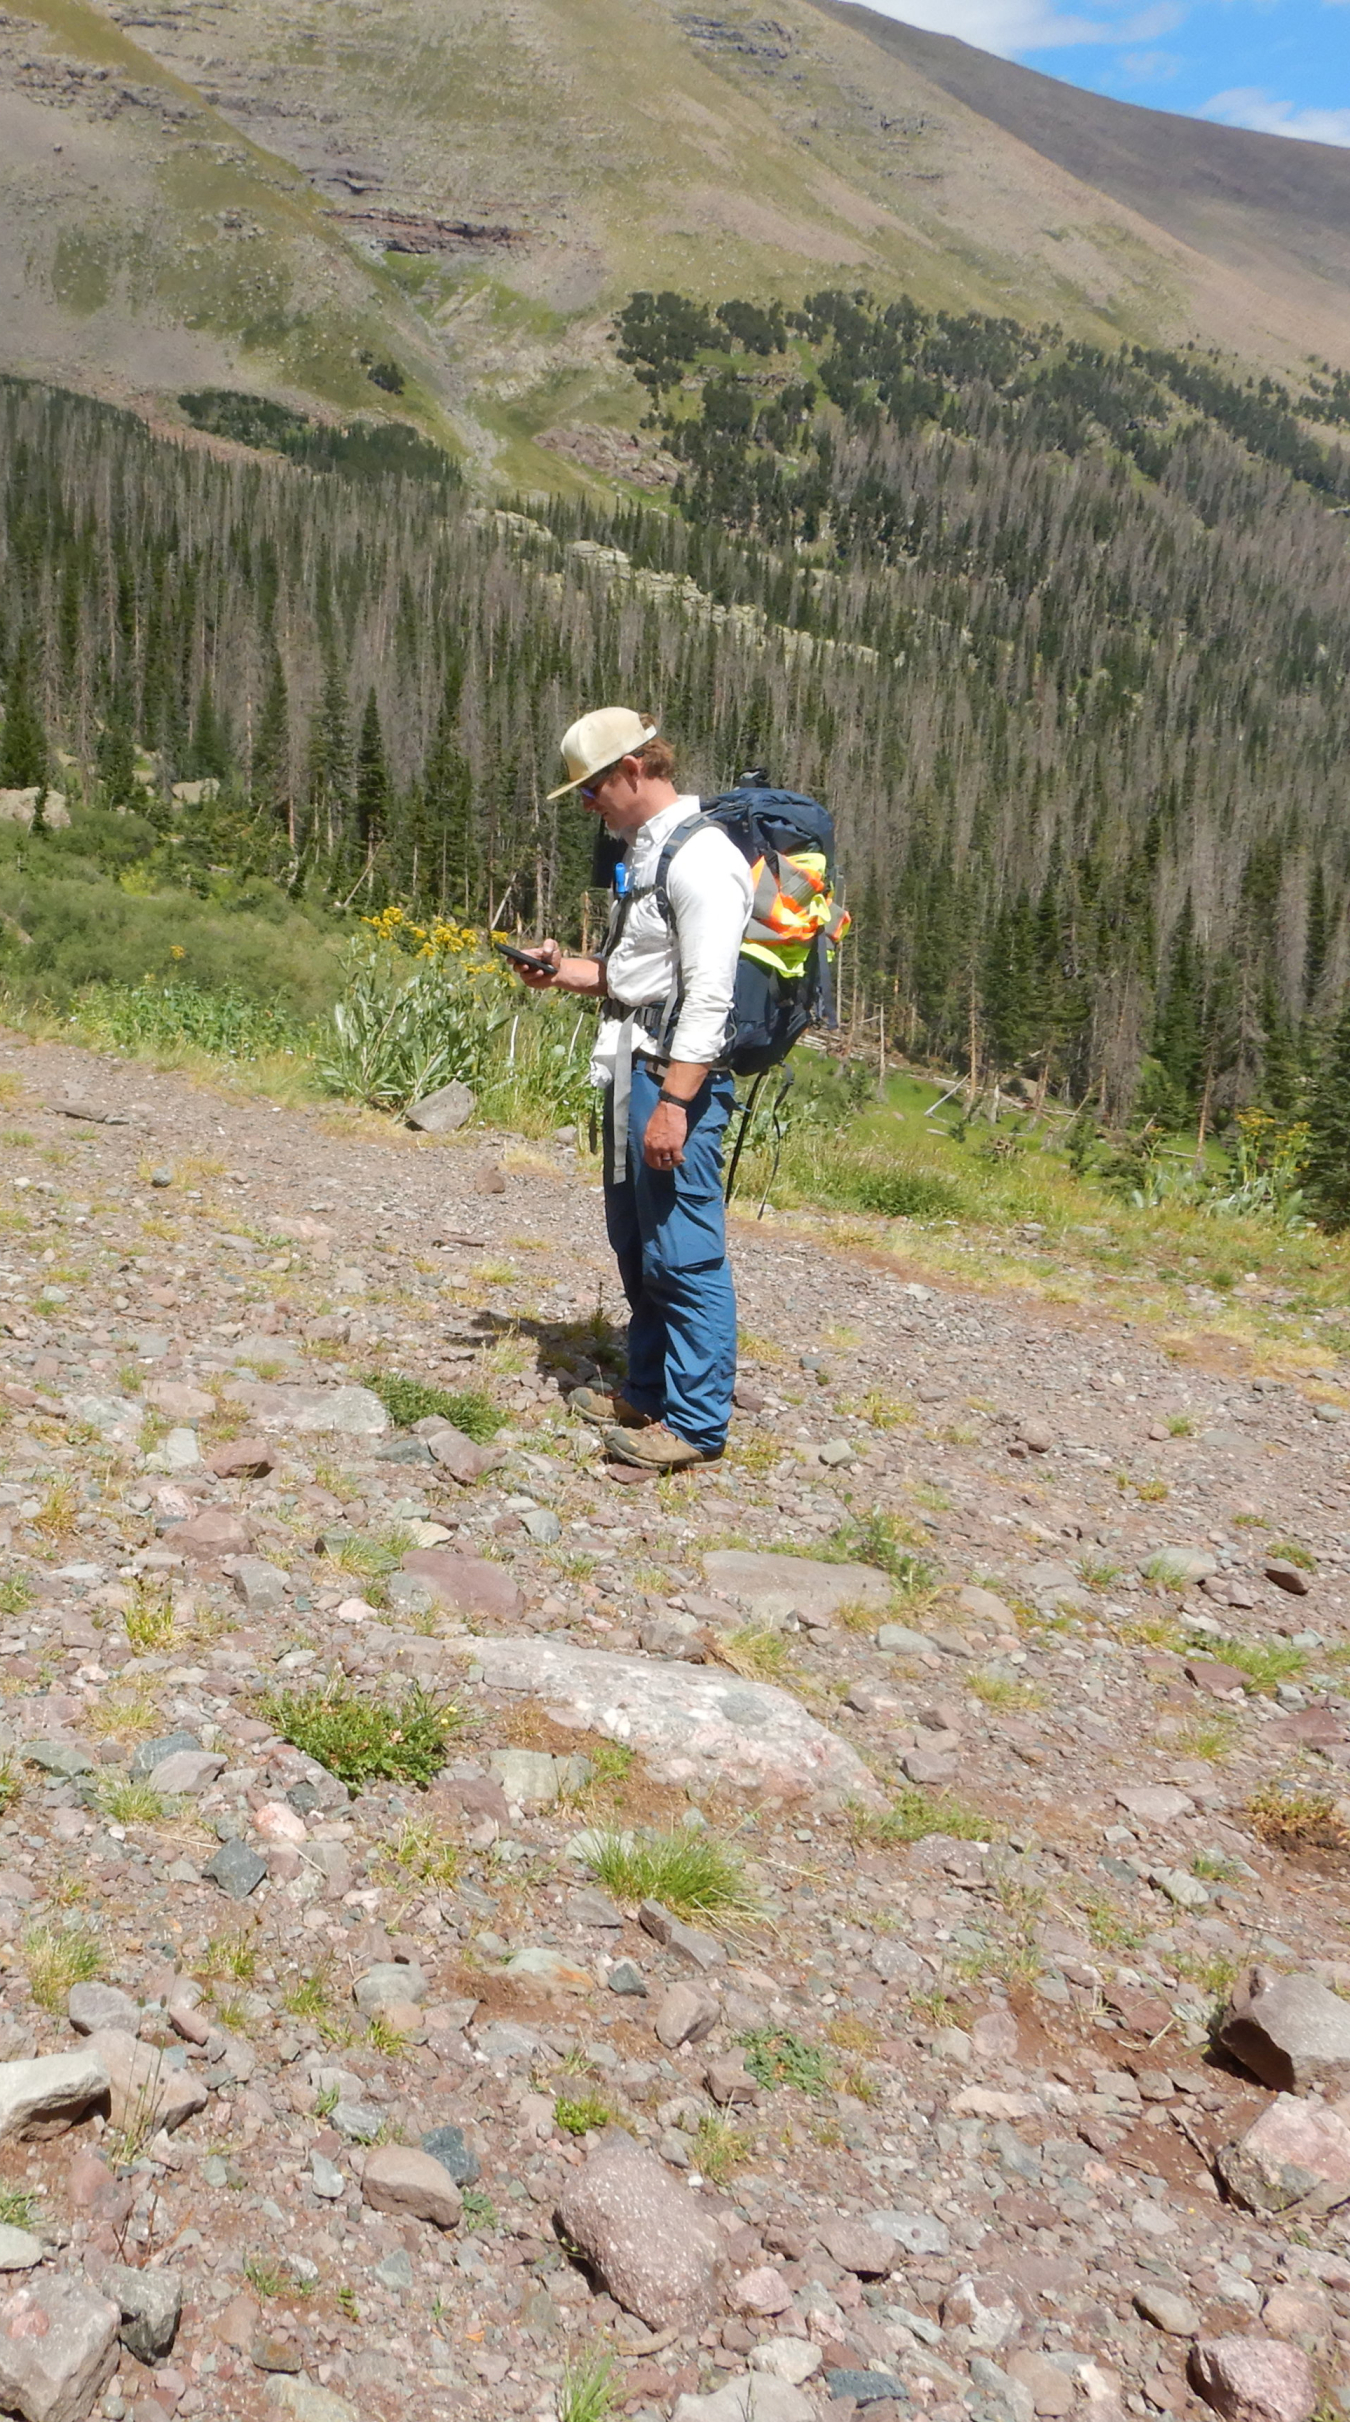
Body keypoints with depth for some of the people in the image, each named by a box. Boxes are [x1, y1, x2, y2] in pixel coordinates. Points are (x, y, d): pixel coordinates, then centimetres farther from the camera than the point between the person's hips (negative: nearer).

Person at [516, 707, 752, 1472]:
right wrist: (566, 971, 12)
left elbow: (708, 995, -22)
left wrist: (675, 1102, -25)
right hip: (633, 1071, 11)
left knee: (684, 1253, -6)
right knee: (636, 1244, 17)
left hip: (679, 1078, -11)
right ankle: (650, 1392, 29)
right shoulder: (646, 850, 17)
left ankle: (696, 1422, 3)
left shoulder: (701, 858, -15)